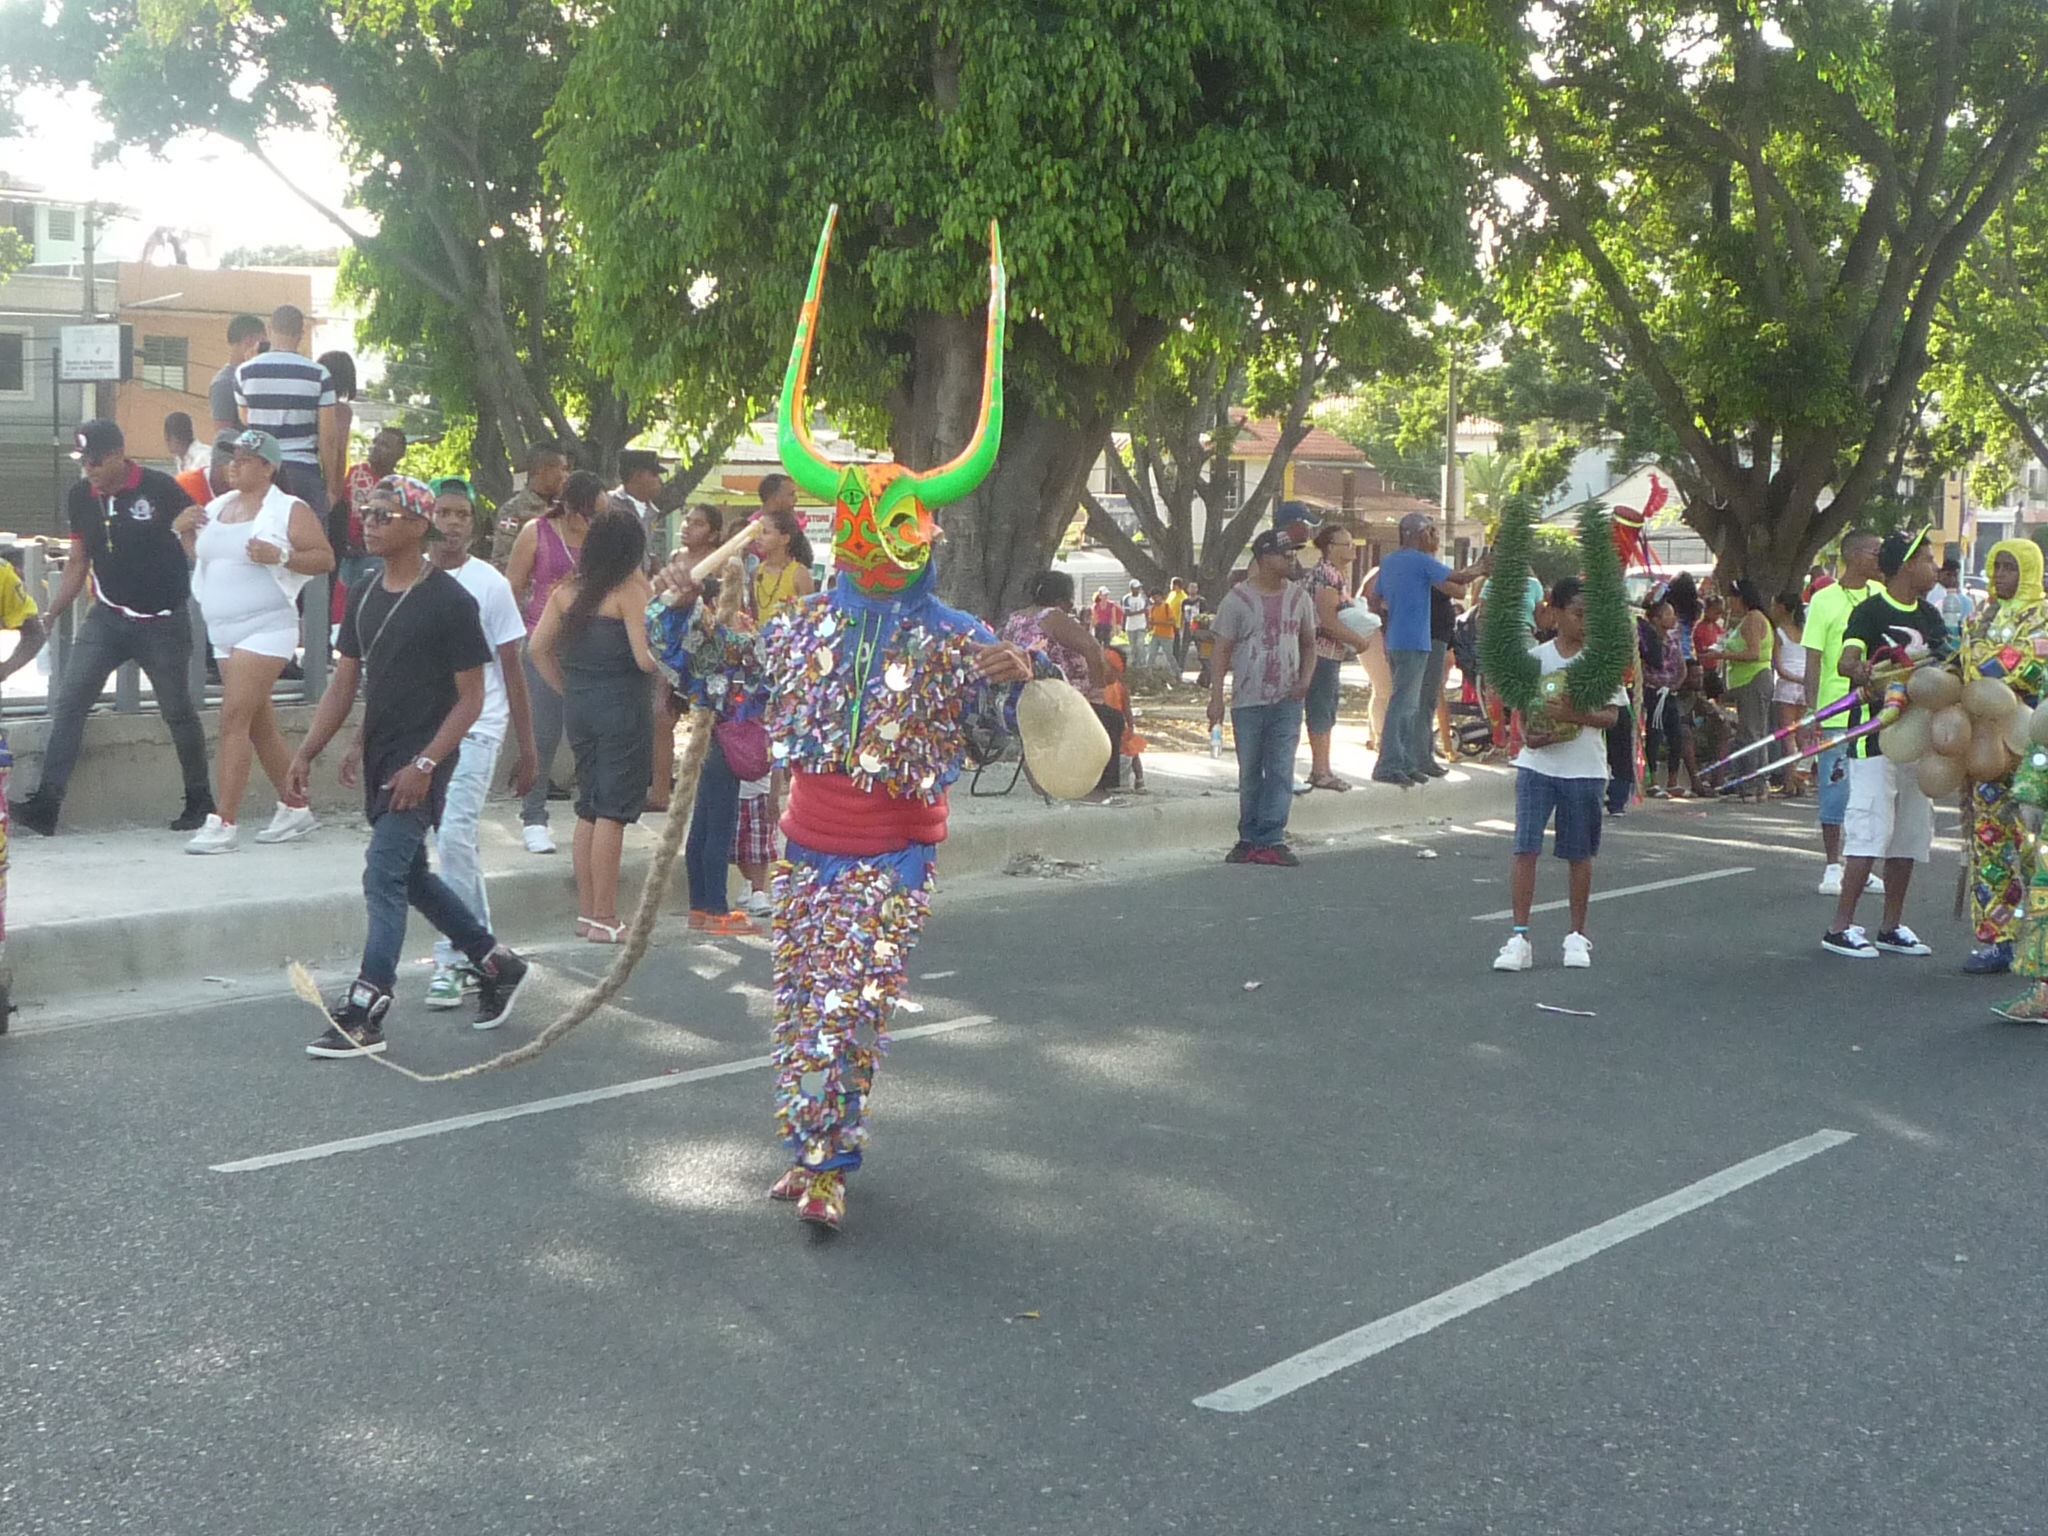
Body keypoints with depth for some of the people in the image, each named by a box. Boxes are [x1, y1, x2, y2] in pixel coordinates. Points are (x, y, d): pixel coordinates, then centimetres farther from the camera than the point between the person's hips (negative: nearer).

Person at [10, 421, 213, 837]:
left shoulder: (160, 489, -12)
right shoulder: (79, 498, 3)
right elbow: (78, 562, 13)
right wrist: (51, 614, 8)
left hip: (162, 622, -4)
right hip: (107, 617, 4)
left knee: (177, 711, 6)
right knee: (67, 701, -8)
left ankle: (199, 802, 22)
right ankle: (46, 803, -10)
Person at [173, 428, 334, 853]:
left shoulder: (288, 510, -6)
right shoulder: (218, 506, 15)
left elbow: (326, 559, -9)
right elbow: (200, 556, 26)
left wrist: (280, 555, -22)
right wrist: (184, 531, 6)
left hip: (265, 630, -8)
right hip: (223, 631, 8)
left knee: (234, 718, -15)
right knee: (258, 722, 12)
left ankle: (224, 822, -14)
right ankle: (295, 808, 23)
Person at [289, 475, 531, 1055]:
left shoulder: (450, 601, -11)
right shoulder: (366, 599, 11)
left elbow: (471, 697, -12)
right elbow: (344, 684, 15)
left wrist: (424, 764, -19)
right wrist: (307, 751, 7)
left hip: (422, 760, -8)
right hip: (380, 757, 8)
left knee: (383, 875, -13)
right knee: (412, 876, 16)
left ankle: (363, 1016, -10)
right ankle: (496, 964, 32)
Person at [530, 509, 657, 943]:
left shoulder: (568, 590, 9)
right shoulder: (630, 591, -10)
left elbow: (538, 648, 10)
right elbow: (646, 659, -15)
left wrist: (568, 689, 17)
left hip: (578, 707, 7)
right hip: (622, 706, -7)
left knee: (588, 808, 14)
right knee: (612, 811, -3)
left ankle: (586, 912, 18)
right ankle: (604, 919, -1)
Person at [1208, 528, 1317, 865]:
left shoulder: (1299, 597, 8)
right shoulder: (1237, 599, -2)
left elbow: (1309, 644, 16)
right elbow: (1222, 650, -2)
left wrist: (1305, 679, -2)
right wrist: (1216, 697, -8)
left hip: (1287, 701, 2)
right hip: (1247, 701, -2)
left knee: (1281, 771, -4)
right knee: (1249, 774, 6)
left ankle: (1271, 840, -2)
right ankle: (1249, 839, 16)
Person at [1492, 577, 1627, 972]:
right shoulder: (1536, 657, 3)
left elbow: (1610, 714, -4)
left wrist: (1573, 715, -21)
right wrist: (1527, 735, -14)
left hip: (1584, 769, 0)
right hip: (1537, 765, 0)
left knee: (1579, 855, 9)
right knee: (1525, 849, -7)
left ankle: (1577, 936, 22)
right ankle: (1520, 937, -3)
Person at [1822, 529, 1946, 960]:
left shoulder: (1928, 614, 14)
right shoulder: (1870, 611, -8)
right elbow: (1846, 660, -22)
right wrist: (1862, 672, -44)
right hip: (1875, 734, -8)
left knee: (1909, 834, 10)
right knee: (1870, 831, -11)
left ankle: (1892, 926, 19)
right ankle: (1841, 927, -6)